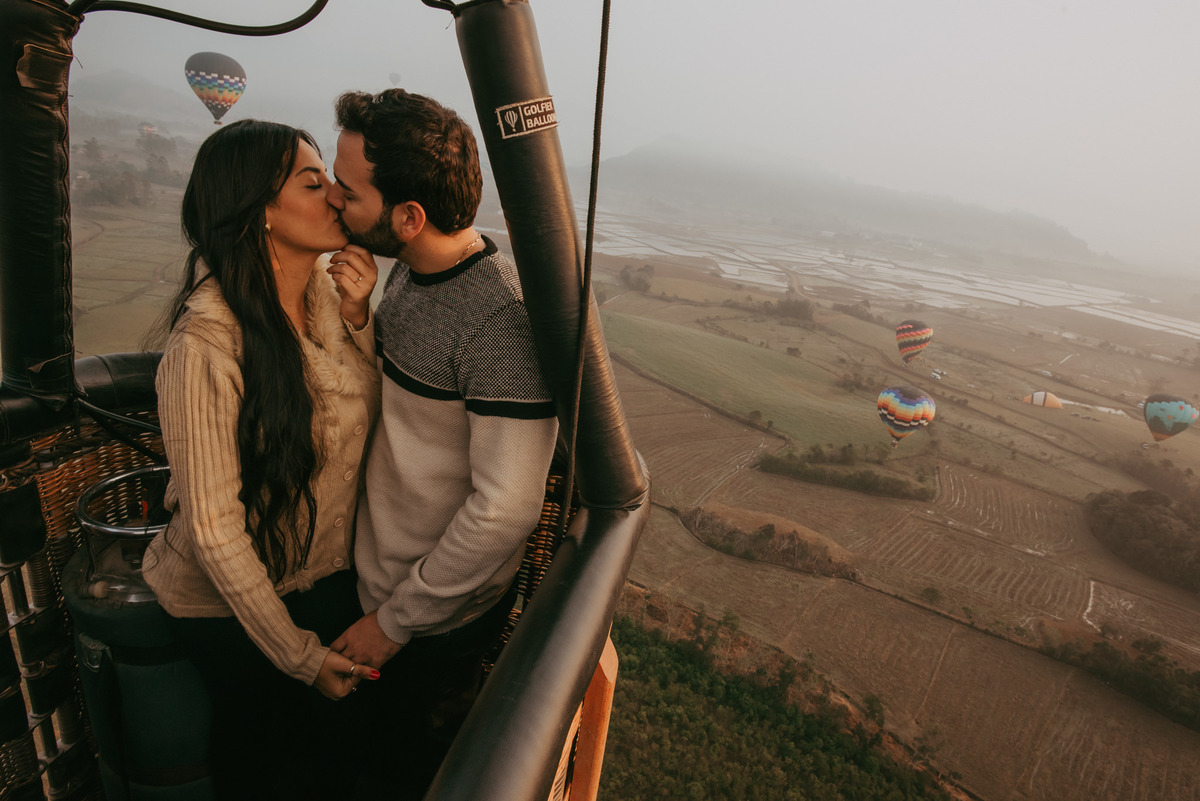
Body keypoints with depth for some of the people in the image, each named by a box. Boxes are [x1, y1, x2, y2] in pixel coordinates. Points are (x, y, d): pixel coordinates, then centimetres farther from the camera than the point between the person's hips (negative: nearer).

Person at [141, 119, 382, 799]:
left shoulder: (329, 287, -10)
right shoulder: (207, 344, -29)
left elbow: (367, 408, -1)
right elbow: (213, 528, -24)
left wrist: (358, 317, -18)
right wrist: (298, 654, -15)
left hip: (330, 576, 6)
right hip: (234, 607, -5)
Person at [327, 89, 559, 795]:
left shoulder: (503, 318, -32)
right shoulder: (411, 273, -2)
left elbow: (505, 508, -30)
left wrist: (395, 620, -20)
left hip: (440, 621, -8)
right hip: (384, 584, 8)